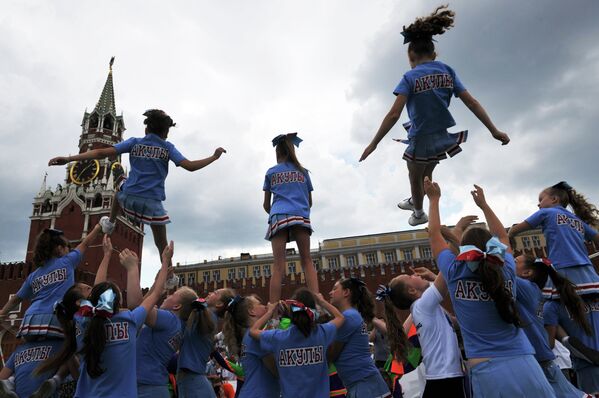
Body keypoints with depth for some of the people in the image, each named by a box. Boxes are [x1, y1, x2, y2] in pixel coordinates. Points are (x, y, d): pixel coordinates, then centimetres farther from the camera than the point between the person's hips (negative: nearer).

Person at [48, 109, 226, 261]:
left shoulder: (134, 142, 6)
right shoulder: (168, 147, 2)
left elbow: (102, 152, -2)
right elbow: (190, 166, -9)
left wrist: (69, 158, 0)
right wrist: (214, 157, 2)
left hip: (129, 198, 3)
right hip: (152, 202, -3)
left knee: (121, 189, 41)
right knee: (162, 244, 9)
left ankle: (110, 223, 50)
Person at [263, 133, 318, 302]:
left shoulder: (271, 172, 17)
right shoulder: (303, 171, 19)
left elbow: (266, 204, 17)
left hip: (279, 217, 0)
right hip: (301, 217, 1)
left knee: (278, 265, -6)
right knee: (307, 261, 1)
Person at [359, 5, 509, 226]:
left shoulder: (410, 77, -12)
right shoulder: (447, 71, 2)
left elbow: (394, 114, -21)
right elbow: (471, 102, 0)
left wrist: (374, 143, -17)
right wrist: (494, 131, 4)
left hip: (421, 141, -5)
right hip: (444, 138, 5)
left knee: (415, 178, 22)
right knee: (426, 173, 31)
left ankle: (419, 213, 44)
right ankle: (415, 201, 55)